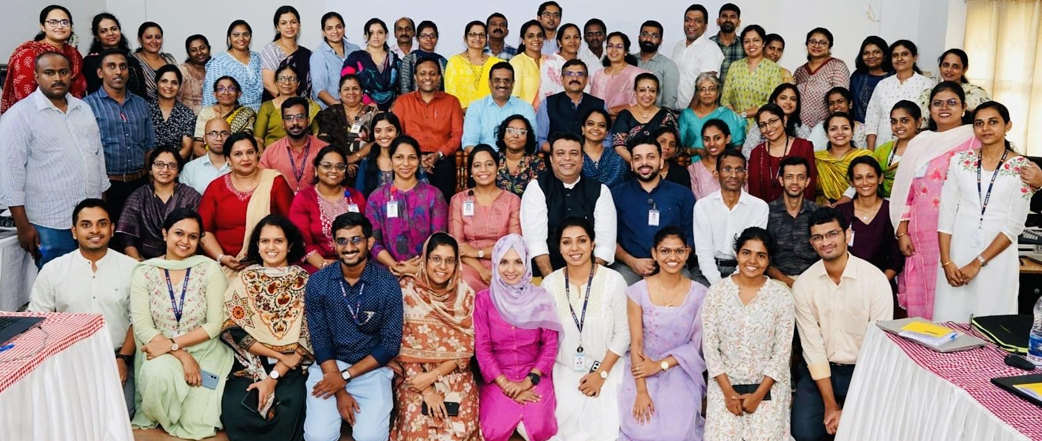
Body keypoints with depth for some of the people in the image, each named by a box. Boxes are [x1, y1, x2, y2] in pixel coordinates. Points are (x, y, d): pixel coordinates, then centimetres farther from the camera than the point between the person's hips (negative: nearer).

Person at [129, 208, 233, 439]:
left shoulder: (210, 269, -5)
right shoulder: (144, 272, -1)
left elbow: (215, 324, -7)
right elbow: (142, 327, -7)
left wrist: (172, 343, -18)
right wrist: (182, 356, -19)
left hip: (204, 351, 0)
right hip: (159, 353, 1)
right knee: (159, 373, -35)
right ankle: (158, 417, -2)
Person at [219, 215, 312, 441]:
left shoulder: (303, 281, 1)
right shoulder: (244, 279, 5)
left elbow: (304, 337, -5)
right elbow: (234, 330, -3)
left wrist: (273, 377, -15)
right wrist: (279, 355, -12)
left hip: (291, 365, -1)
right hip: (250, 361, 1)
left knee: (290, 404, -30)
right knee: (235, 406, -26)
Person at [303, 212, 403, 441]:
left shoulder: (388, 284, -10)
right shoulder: (317, 283, -6)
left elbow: (391, 345, -8)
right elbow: (319, 340, -4)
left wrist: (345, 376, -13)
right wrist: (341, 392, -12)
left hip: (371, 369, -1)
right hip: (328, 365, 1)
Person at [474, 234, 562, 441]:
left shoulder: (541, 298, 0)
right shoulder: (483, 299, -2)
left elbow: (550, 345, 0)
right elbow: (482, 348, -4)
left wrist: (529, 381, -11)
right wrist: (506, 384, -13)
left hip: (534, 375, 1)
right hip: (498, 378, 0)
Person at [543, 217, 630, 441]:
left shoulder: (614, 281, -12)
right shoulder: (549, 284, -6)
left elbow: (623, 333, -7)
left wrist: (602, 373, -9)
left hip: (607, 369, -1)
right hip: (564, 371, 1)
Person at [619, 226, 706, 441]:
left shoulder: (699, 294, -4)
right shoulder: (638, 291, -7)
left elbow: (696, 345, -1)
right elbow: (635, 344, -7)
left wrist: (660, 365, -11)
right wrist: (641, 391, -13)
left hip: (680, 372, 1)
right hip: (643, 370, 0)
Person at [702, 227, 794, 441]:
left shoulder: (781, 295, -3)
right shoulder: (716, 292, -2)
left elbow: (783, 350, -4)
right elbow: (709, 345, -3)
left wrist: (758, 394, -9)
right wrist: (728, 391, -9)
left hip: (769, 385, 0)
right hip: (725, 383, 0)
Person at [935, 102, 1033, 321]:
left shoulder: (1021, 167, -3)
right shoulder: (960, 161, 3)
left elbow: (1014, 225, -7)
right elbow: (946, 213, 0)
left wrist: (977, 263, -11)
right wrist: (946, 261, -7)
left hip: (997, 258, -2)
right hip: (957, 253, 2)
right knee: (948, 321, 4)